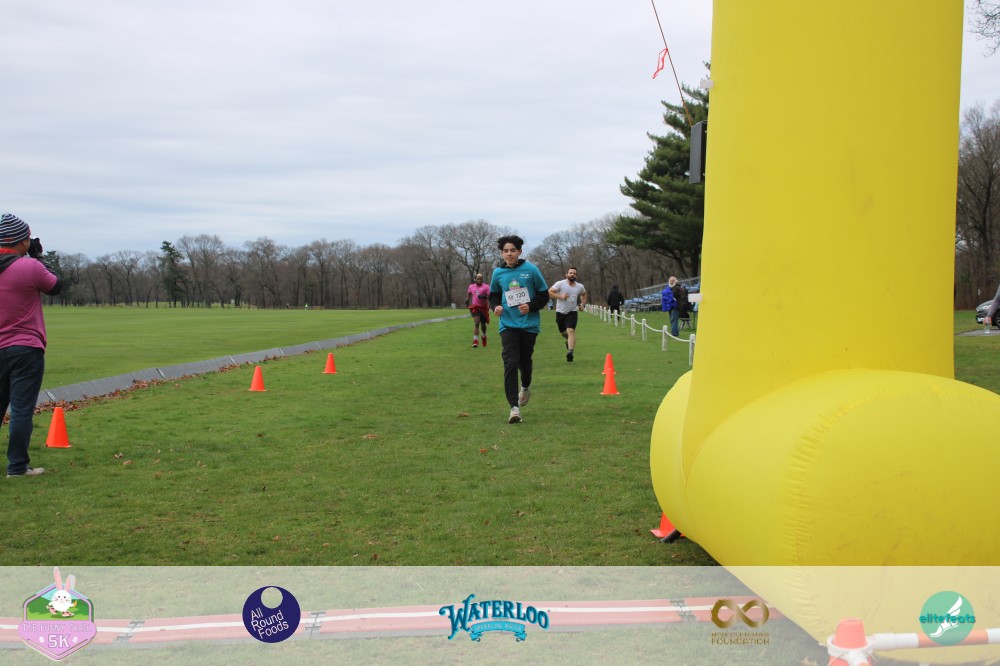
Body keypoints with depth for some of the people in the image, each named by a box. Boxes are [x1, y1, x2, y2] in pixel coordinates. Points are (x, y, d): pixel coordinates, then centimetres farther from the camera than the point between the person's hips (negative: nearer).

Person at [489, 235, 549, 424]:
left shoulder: (531, 270, -6)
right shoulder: (497, 273, 0)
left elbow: (544, 294, 1)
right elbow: (494, 294, 17)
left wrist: (531, 306, -15)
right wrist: (496, 306, -4)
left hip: (529, 324, 0)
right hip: (508, 325, 0)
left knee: (525, 361, 13)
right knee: (510, 364, -12)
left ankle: (525, 387, 47)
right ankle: (514, 407, -13)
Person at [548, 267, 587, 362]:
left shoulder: (580, 286, 2)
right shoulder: (560, 284, -9)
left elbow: (584, 294, 24)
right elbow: (549, 292, -14)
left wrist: (583, 304, 9)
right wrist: (560, 296, -24)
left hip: (572, 312, 0)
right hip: (560, 312, 1)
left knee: (571, 330, -21)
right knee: (562, 332, 16)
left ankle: (570, 352, -28)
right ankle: (569, 340, 51)